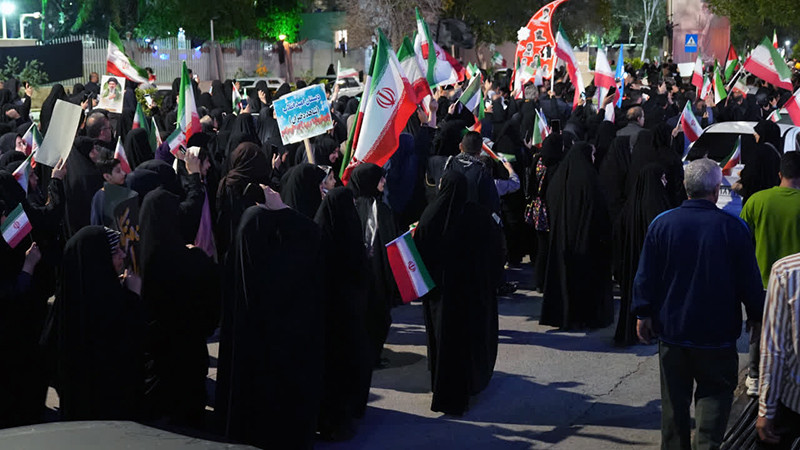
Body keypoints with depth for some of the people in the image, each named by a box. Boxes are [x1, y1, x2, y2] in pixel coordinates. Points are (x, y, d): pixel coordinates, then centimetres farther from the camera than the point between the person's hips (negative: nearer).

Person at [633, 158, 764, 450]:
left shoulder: (662, 224, -6)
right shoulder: (734, 228, -12)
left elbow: (645, 277, -2)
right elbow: (750, 283, -6)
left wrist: (643, 315, 8)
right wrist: (758, 317, 8)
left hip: (671, 328, 2)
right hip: (717, 334, -2)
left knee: (674, 396, 15)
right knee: (716, 392, 8)